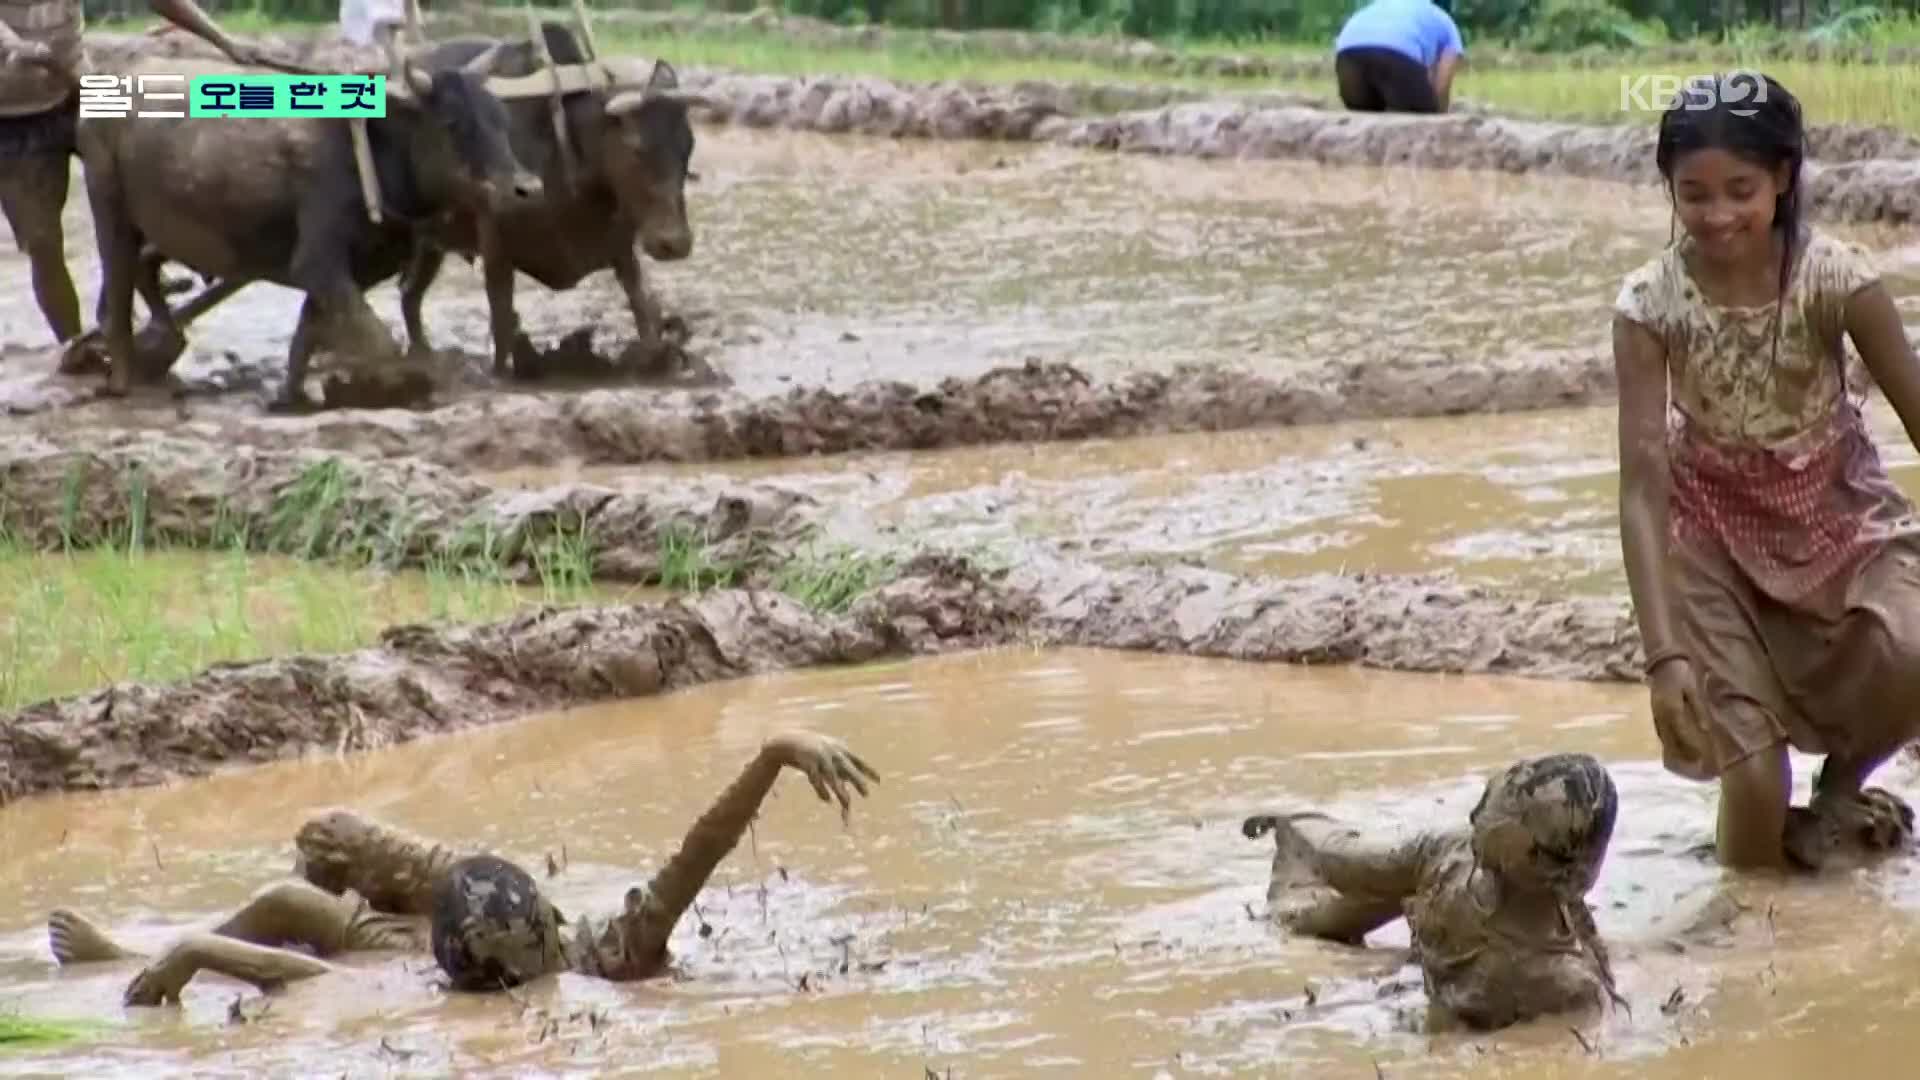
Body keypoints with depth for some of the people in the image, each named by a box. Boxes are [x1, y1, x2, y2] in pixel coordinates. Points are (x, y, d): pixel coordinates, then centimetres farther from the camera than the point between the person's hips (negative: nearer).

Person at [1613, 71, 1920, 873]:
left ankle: (1839, 790, 4)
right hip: (1716, 526, -1)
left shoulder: (1834, 278, -22)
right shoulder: (1650, 303, -22)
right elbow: (1643, 481, -23)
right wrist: (1664, 649, -30)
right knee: (1752, 773, -13)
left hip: (1841, 510, 1)